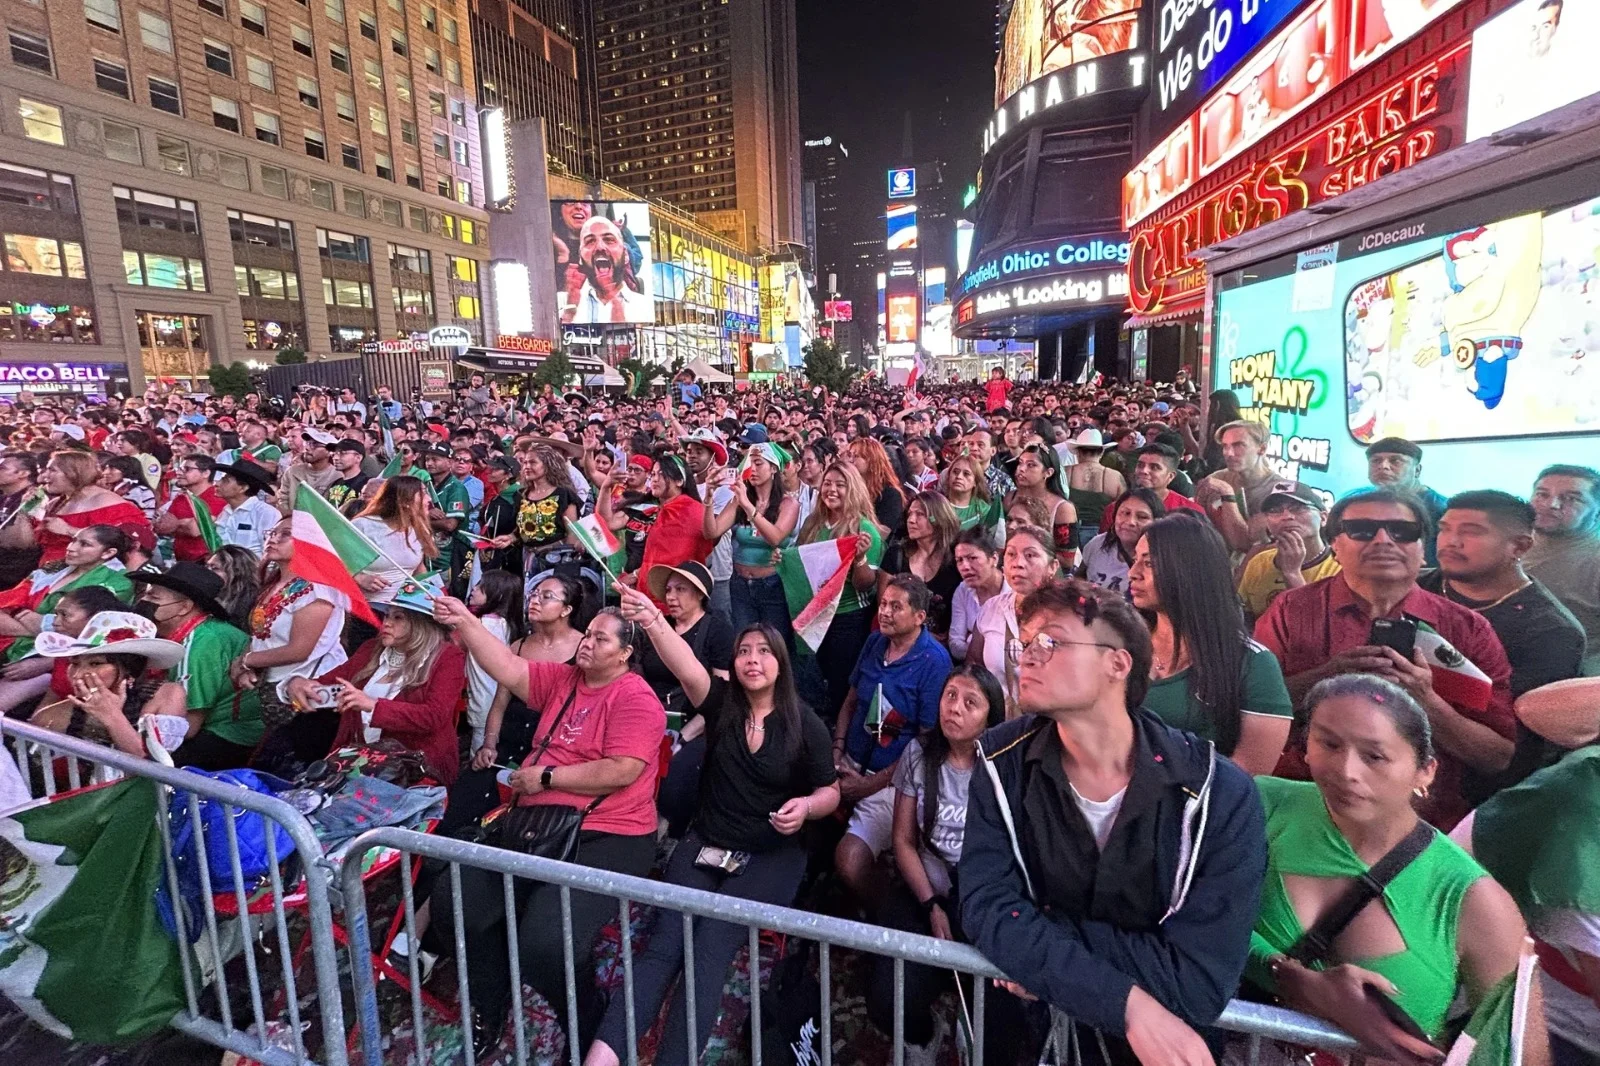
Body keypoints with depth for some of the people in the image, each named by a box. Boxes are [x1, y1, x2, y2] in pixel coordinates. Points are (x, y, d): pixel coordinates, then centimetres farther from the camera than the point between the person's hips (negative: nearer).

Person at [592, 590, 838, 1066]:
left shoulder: (807, 726, -2)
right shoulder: (721, 702, -1)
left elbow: (830, 791, 8)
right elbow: (686, 667, -22)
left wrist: (807, 806, -16)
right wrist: (652, 621, -41)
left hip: (771, 856, -2)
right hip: (704, 846, 2)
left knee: (709, 950, -23)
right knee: (662, 947, -19)